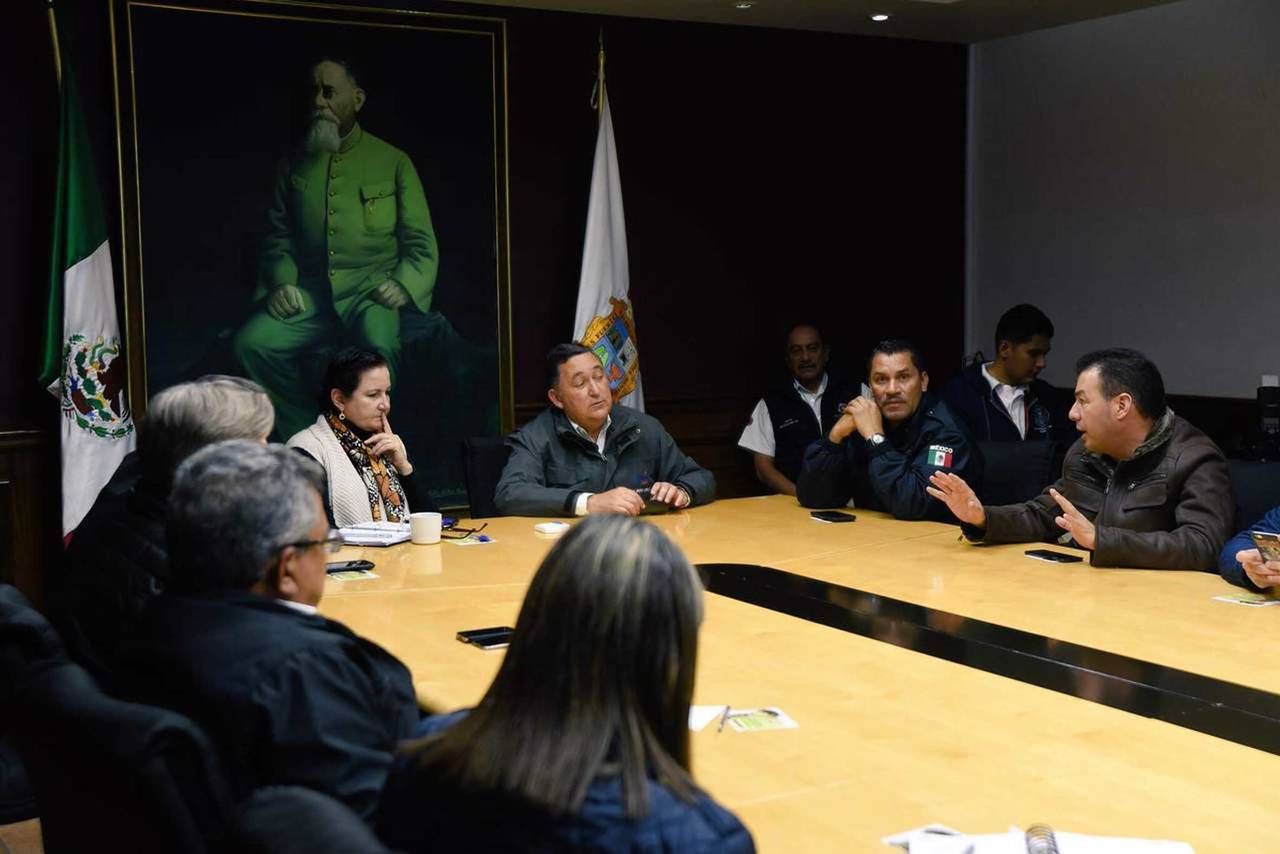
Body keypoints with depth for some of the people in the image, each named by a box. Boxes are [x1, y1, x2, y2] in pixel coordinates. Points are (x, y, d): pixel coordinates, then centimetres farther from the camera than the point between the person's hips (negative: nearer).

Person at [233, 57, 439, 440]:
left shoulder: (393, 162, 8)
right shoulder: (295, 165, 16)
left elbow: (421, 243, 5)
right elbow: (278, 237, 19)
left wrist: (403, 285, -14)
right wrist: (281, 282, -1)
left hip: (372, 286, -3)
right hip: (311, 291, 3)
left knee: (380, 342, -37)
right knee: (251, 343, -22)